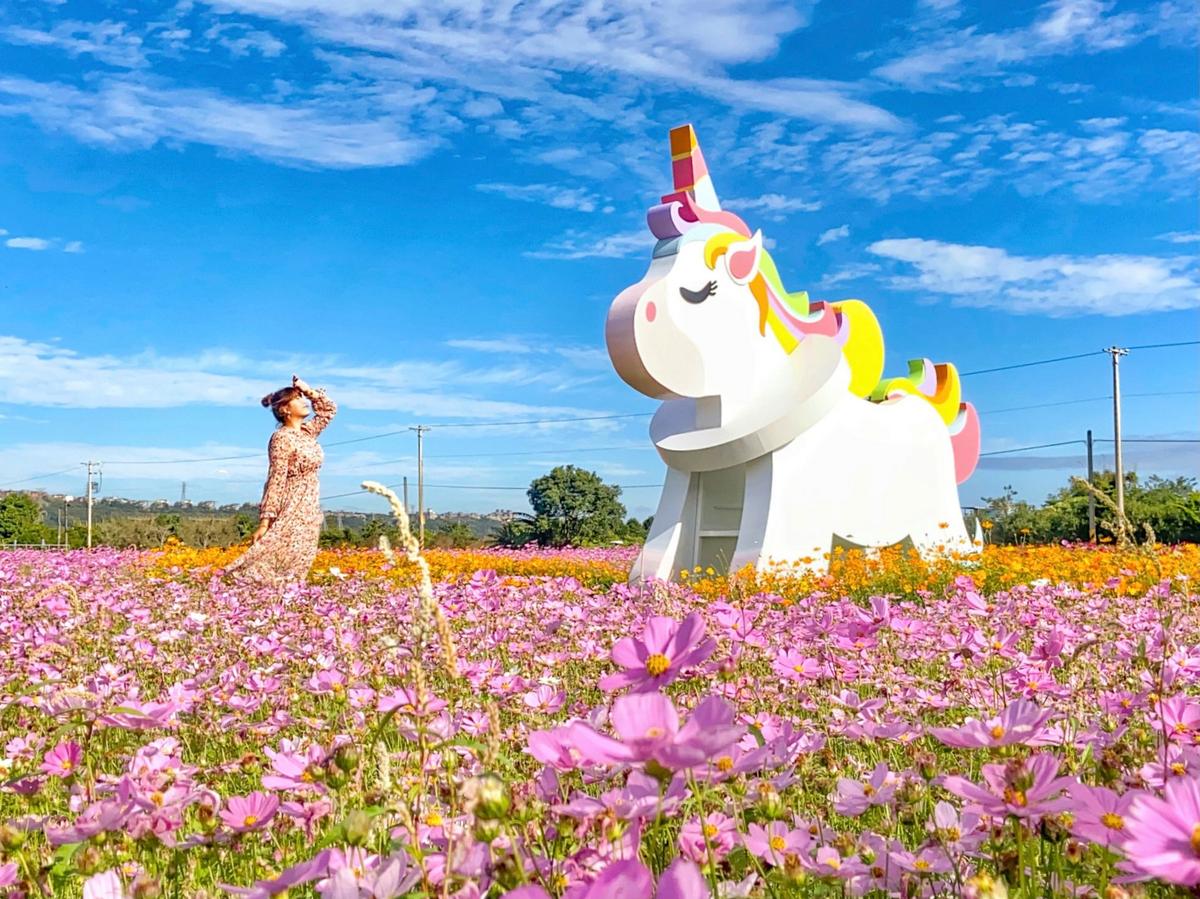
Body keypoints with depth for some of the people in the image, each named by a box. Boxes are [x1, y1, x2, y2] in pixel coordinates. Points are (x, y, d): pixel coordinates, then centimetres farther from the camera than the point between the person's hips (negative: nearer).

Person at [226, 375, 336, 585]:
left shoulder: (308, 431, 10)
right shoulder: (282, 438, -12)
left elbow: (330, 409, 25)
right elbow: (276, 481, -18)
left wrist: (308, 390, 11)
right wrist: (265, 521, -22)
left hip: (309, 510, 8)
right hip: (290, 511, -8)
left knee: (296, 569, 7)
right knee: (277, 569, -10)